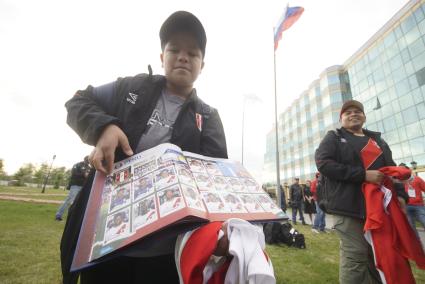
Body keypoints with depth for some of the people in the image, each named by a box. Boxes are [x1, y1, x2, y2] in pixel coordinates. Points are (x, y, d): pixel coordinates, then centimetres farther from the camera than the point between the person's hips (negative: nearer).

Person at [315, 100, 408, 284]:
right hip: (349, 205, -6)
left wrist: (400, 194, 5)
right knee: (355, 255, -5)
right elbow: (323, 163, -14)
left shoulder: (377, 139, 20)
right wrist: (363, 175, -18)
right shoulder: (334, 137, 2)